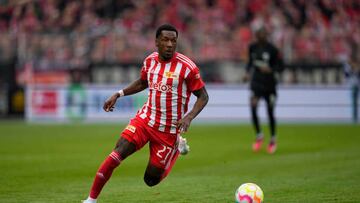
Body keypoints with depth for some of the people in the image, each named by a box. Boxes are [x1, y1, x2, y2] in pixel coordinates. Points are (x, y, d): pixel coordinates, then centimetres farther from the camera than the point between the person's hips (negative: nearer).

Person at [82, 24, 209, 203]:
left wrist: (189, 117, -24)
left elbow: (203, 96, -8)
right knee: (118, 153, -20)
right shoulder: (150, 61, 1)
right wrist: (118, 94, 10)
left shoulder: (187, 67, -14)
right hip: (145, 119, 3)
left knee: (151, 180, 4)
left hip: (169, 129, -3)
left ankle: (178, 146, 30)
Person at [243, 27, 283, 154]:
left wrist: (270, 69, -23)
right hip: (256, 83, 3)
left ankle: (273, 140, 24)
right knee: (253, 108, -15)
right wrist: (248, 72, 3)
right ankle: (259, 136, 3)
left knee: (270, 112, 5)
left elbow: (280, 66, -6)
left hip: (269, 84, -3)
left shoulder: (272, 50, -10)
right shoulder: (252, 47, 3)